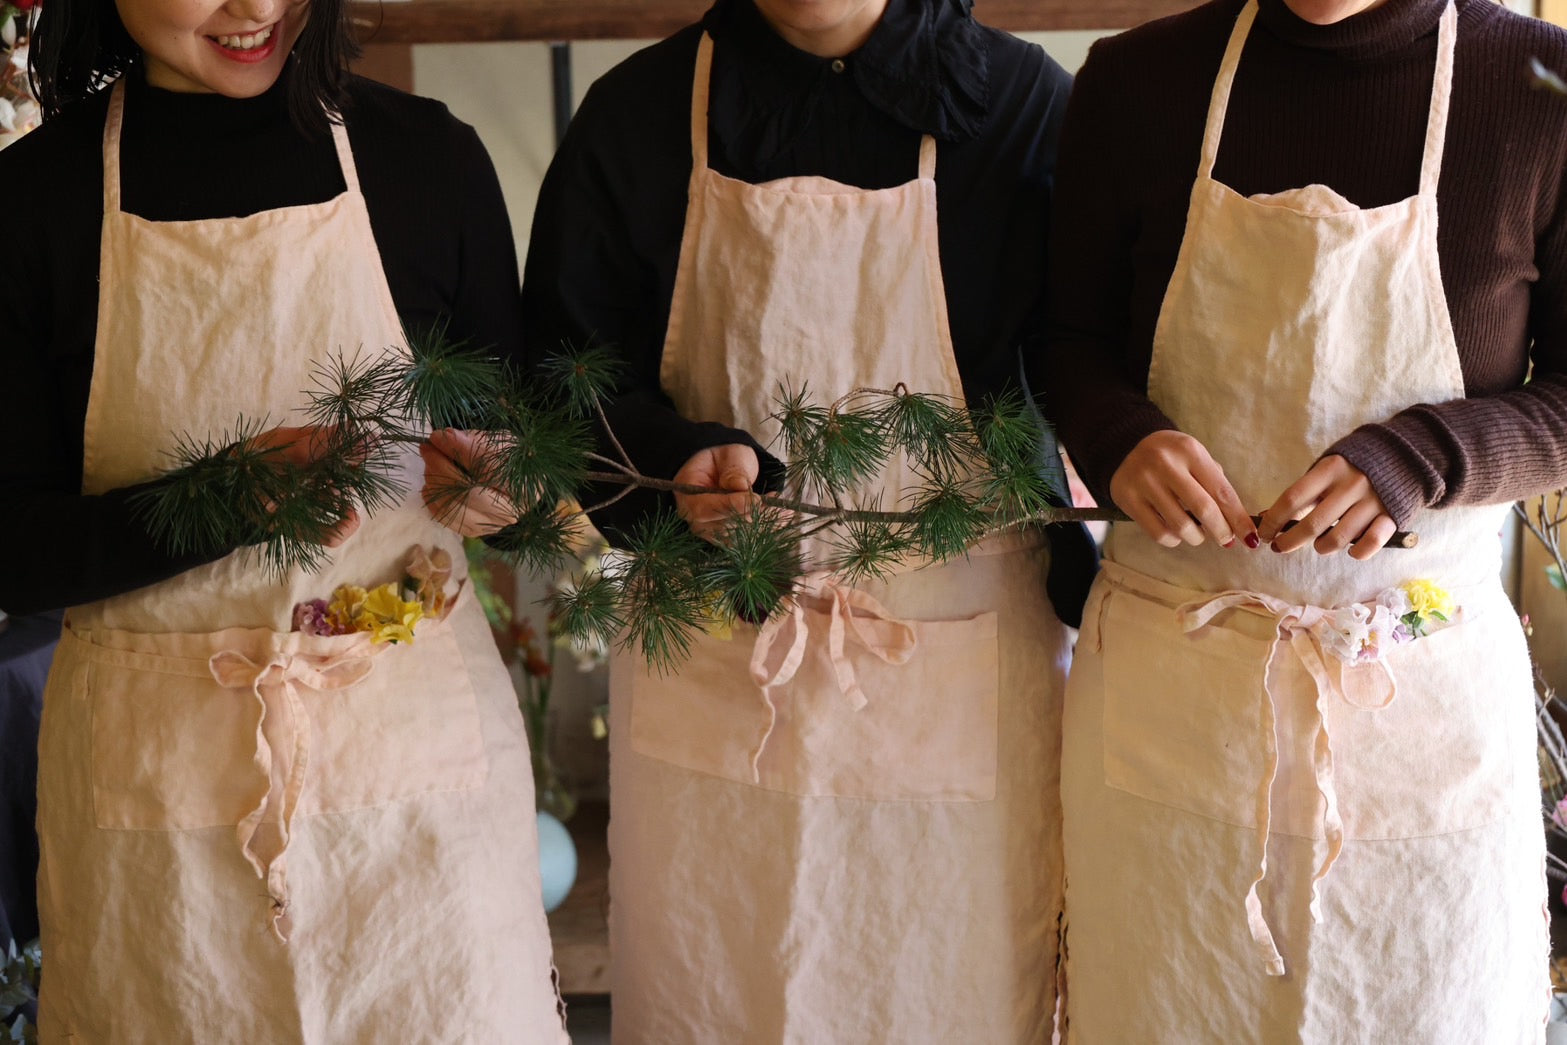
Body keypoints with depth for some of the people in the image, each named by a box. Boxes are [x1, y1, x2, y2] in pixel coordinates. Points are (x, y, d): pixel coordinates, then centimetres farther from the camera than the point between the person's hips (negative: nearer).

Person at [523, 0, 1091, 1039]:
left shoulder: (1025, 103, -2)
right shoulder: (638, 112, 1)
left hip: (959, 686, -1)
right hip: (713, 673, 1)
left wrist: (1091, 600, -3)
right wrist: (676, 459, -16)